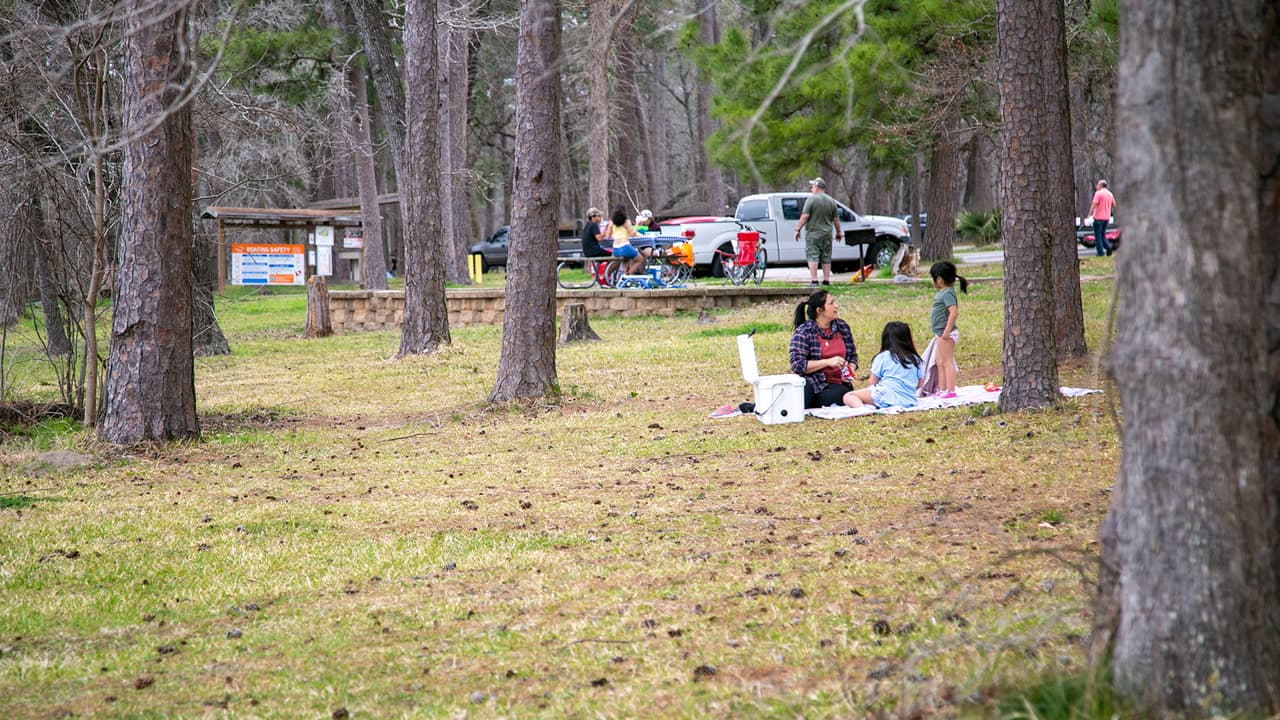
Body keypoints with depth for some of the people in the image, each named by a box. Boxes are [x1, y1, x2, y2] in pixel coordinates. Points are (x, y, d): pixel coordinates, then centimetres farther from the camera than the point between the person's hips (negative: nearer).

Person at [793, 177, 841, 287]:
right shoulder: (831, 201, 8)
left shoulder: (811, 199, -9)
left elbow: (805, 216, -14)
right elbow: (836, 219, 11)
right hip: (827, 233, 5)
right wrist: (838, 231, 22)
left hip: (813, 233, -5)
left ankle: (814, 280, -14)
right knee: (826, 258, 10)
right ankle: (826, 280, 11)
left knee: (812, 257, -6)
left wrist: (798, 229, -8)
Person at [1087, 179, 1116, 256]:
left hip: (1098, 217, -7)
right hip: (1107, 217, 7)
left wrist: (1090, 214, -14)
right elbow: (1114, 205, 16)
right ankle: (1108, 247, -2)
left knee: (1098, 235, 1)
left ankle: (1100, 252, -1)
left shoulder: (1098, 193, -10)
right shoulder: (1110, 194, 11)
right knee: (1102, 234, 18)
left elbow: (1094, 204, -18)